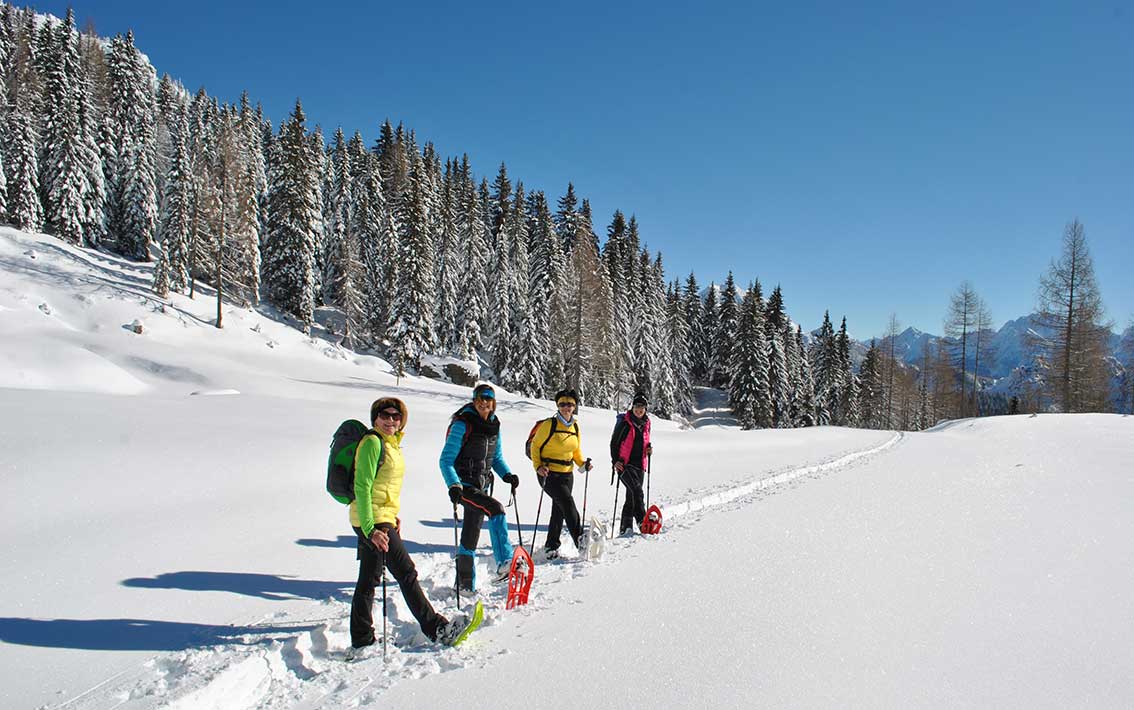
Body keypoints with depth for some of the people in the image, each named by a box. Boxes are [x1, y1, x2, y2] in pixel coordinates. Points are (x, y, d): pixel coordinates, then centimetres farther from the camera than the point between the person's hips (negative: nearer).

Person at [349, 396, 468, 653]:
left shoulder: (392, 443, 15)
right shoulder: (373, 442, -13)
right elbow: (362, 487, -18)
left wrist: (393, 516, 17)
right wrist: (371, 529, -23)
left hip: (382, 519, 9)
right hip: (373, 521, -9)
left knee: (368, 580, 12)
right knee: (406, 573, -5)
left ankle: (361, 642, 20)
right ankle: (436, 629, 1)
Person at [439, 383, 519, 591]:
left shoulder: (494, 426, 8)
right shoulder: (462, 425, -12)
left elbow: (497, 458, 18)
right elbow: (446, 460, -13)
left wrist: (507, 475, 0)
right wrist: (454, 485, -27)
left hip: (481, 487, 6)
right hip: (464, 486, -6)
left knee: (470, 537, 11)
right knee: (495, 509, -29)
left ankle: (466, 585, 21)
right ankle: (504, 563, -30)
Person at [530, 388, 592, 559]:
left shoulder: (575, 427, 8)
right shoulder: (549, 425, -11)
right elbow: (535, 446, -6)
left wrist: (582, 463, 0)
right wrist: (538, 466, -17)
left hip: (567, 474, 6)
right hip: (548, 474, -6)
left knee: (559, 511, 11)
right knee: (567, 502, -21)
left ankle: (551, 546, 22)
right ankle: (579, 539, -18)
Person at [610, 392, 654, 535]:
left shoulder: (646, 424, 10)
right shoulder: (624, 423, -8)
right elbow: (614, 442, -4)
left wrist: (649, 448, 4)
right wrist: (615, 460, -13)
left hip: (640, 465, 6)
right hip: (625, 464, -6)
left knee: (632, 496, 7)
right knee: (636, 490, -24)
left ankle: (625, 527, 14)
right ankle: (641, 520, -26)